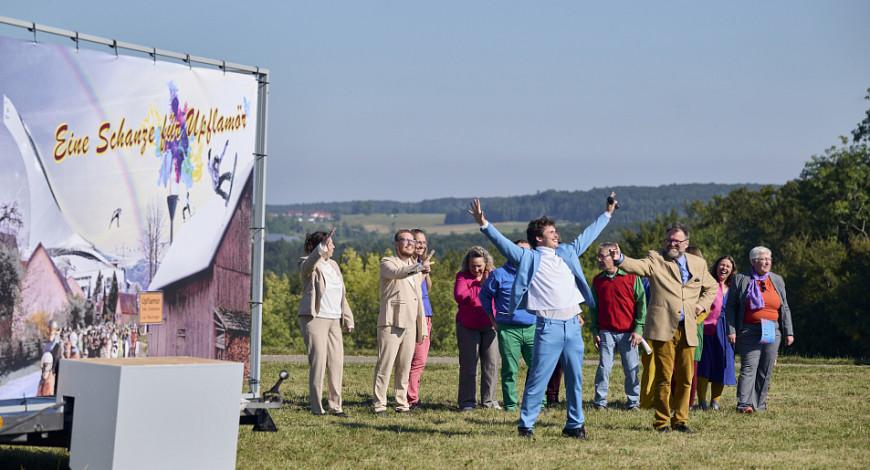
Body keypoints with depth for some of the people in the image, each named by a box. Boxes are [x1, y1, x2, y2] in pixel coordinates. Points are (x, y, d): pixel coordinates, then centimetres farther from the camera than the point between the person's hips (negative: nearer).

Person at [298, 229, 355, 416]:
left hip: (334, 320, 7)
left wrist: (348, 318, 17)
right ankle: (316, 407, -6)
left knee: (337, 362, 2)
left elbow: (342, 295, 22)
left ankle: (335, 405, 8)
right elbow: (309, 264, -30)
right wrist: (322, 248, -45)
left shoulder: (333, 265, 18)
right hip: (315, 318, -7)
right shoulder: (308, 265, -3)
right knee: (318, 362, -10)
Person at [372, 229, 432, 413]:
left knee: (405, 368, 7)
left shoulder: (416, 268, 23)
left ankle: (402, 403, 12)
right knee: (384, 366, -9)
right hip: (390, 323, -6)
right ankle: (379, 404, -8)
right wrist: (419, 266, -37)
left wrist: (422, 328, 18)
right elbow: (397, 273, -23)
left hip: (410, 325, 6)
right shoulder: (387, 262, 2)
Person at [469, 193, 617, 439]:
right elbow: (503, 243, -7)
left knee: (575, 378, 9)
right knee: (539, 377, -5)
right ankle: (526, 424, 4)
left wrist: (607, 213, 36)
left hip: (573, 324, 5)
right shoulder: (529, 257, 2)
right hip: (548, 326, -5)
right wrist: (484, 224, -18)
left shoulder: (567, 252, 18)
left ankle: (574, 424, 18)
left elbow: (588, 235, 29)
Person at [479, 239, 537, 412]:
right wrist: (492, 317, 13)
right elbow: (485, 294, 13)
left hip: (532, 328, 3)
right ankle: (510, 404, 9)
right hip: (508, 330, -3)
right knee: (510, 370, 1)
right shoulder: (500, 275, 1)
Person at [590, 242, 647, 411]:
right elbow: (594, 308, 13)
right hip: (606, 332, 2)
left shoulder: (631, 277, -1)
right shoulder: (598, 280, 9)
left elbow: (641, 303, -1)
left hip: (628, 333, -2)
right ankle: (600, 401, 6)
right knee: (604, 367, -1)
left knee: (632, 369, 2)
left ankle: (633, 401, 12)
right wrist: (595, 331, 7)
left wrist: (638, 329, -5)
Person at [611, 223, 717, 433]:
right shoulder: (656, 259, 3)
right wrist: (619, 258, -37)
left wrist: (702, 305, 10)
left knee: (685, 378, 7)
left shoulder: (698, 263, 15)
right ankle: (662, 421, 5)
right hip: (663, 328, -4)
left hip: (688, 329, 4)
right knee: (664, 377, -2)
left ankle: (680, 419, 18)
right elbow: (637, 266, -16)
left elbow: (712, 287, 28)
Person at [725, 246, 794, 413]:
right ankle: (744, 404, -19)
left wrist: (789, 332, 9)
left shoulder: (777, 280, 14)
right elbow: (731, 307, 2)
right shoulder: (741, 279, 3)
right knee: (749, 368, -13)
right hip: (749, 331, -4)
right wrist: (731, 330, -7)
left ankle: (759, 404, 11)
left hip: (772, 332, 4)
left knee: (766, 371, 4)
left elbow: (785, 309, 16)